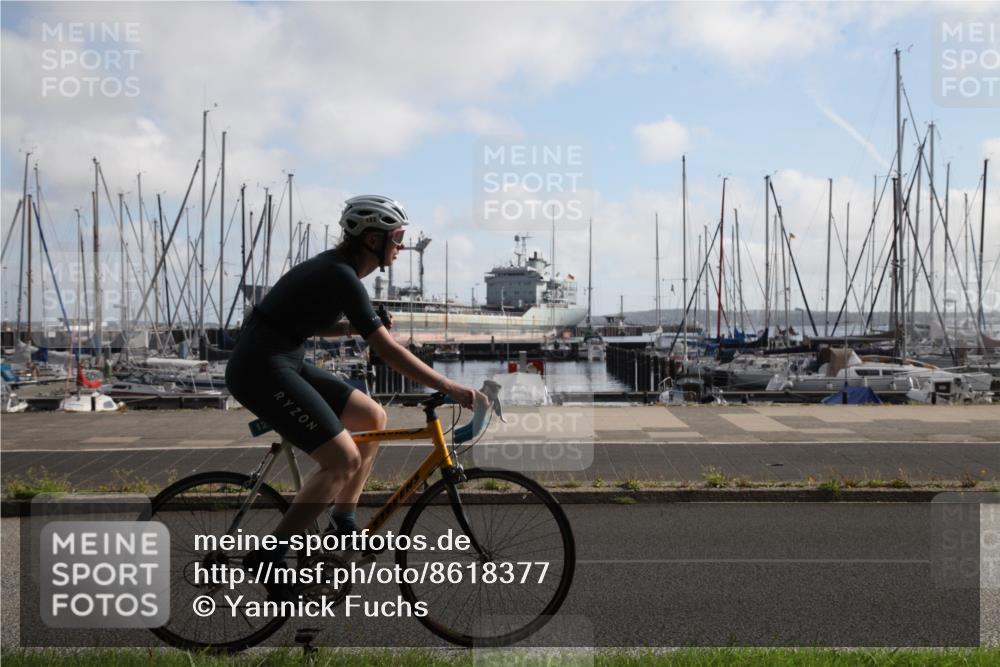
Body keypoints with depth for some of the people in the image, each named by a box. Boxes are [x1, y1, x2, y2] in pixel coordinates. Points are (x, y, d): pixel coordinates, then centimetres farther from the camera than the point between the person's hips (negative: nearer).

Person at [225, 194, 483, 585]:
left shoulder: (335, 268, 11)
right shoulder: (341, 277, -19)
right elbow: (388, 351, -23)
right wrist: (451, 388, -23)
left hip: (285, 363, 10)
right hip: (261, 368, -10)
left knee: (373, 418, 9)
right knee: (344, 460, -15)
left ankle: (344, 528, 16)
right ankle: (266, 559, -6)